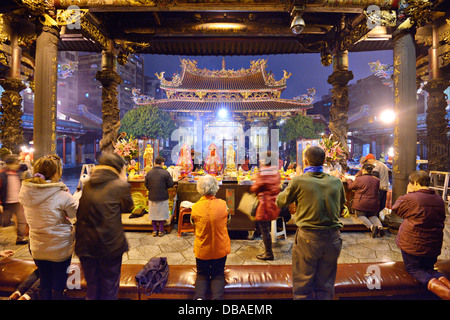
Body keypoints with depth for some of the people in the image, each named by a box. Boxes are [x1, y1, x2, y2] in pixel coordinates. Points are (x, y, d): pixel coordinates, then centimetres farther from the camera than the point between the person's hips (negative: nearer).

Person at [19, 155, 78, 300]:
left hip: (37, 248, 5)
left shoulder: (25, 191, -9)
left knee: (44, 283, 23)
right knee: (58, 286, 16)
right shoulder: (62, 195, -27)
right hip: (60, 248, -5)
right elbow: (76, 212, -12)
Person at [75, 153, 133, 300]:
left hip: (85, 245, 5)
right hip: (110, 246, -5)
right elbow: (127, 207, 1)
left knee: (92, 288, 23)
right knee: (109, 288, 15)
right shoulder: (120, 185, -14)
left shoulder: (87, 184, 3)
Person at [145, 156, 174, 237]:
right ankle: (161, 231, 19)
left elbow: (146, 186, 4)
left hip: (152, 197, 2)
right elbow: (171, 184, -10)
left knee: (153, 214, 15)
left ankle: (155, 231, 23)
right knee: (162, 214, 11)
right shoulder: (165, 172, -14)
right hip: (163, 197, -2)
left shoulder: (149, 173, -5)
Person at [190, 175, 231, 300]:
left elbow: (193, 224, 2)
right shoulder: (223, 204, -16)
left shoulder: (195, 207, -16)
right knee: (218, 274, 20)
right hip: (220, 248, 0)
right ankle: (217, 296, -7)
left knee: (202, 274, 22)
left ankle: (199, 296, -6)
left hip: (202, 248, 0)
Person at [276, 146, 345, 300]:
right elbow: (341, 207, 16)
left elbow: (280, 202, 3)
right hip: (333, 238, 4)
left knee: (302, 288, 12)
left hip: (308, 238, -4)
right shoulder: (337, 182, 1)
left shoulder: (298, 181, -11)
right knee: (325, 287, 20)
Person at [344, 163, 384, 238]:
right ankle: (380, 226, -8)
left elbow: (351, 186, 4)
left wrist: (348, 180, 24)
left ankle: (371, 226, -16)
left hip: (361, 203, -4)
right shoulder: (377, 180, 2)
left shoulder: (359, 179, -12)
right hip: (373, 203, 4)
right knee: (373, 216, 23)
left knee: (360, 215, 12)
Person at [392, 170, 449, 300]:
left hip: (412, 245, -6)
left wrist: (407, 194, 3)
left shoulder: (410, 198, -20)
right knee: (428, 268, 22)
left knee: (413, 269, 9)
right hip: (433, 245, 6)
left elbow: (395, 208, -3)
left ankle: (434, 286, -18)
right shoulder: (439, 200, 2)